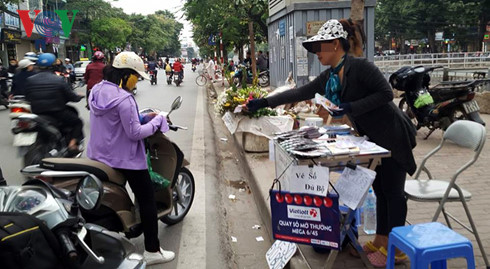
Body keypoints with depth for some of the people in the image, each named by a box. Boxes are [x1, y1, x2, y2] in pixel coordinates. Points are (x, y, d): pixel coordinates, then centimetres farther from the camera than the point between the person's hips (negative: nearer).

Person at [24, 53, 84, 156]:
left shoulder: (30, 80, 1)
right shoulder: (58, 80, -10)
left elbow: (28, 98, 8)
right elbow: (71, 96, -6)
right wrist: (79, 96, 16)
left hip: (37, 114, 5)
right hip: (57, 112, -5)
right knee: (77, 122, 16)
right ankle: (72, 144, -3)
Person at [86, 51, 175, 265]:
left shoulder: (96, 91, 4)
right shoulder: (123, 99, -24)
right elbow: (135, 133, -23)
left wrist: (142, 117, 15)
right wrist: (157, 121, -10)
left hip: (98, 156, 9)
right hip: (125, 159, -9)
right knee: (147, 200, 4)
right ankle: (152, 251, 11)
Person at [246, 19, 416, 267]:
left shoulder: (359, 66, -19)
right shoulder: (328, 78, 5)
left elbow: (386, 93, -21)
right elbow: (299, 93, 6)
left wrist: (351, 107, -25)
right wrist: (264, 103, 5)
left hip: (392, 137, -8)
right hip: (373, 140, 8)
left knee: (392, 191, 1)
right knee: (380, 190, 15)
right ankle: (381, 240, 28)